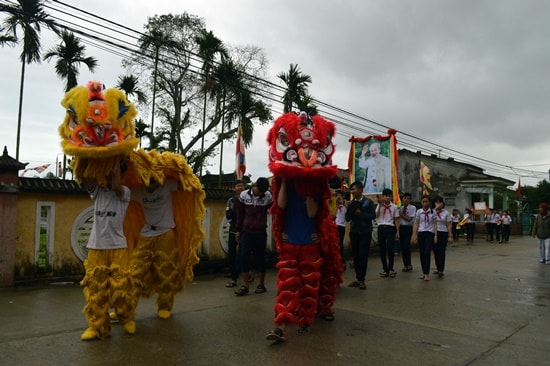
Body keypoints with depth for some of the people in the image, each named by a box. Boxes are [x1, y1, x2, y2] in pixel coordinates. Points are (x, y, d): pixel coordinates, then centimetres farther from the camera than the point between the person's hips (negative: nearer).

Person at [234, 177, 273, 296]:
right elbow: (240, 214, 5)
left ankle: (261, 284, 20)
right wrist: (238, 230, 7)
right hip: (246, 231, 1)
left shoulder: (268, 196, -5)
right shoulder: (244, 195, -2)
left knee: (260, 257, 6)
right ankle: (245, 285, 1)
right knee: (243, 256, -7)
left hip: (261, 232, -1)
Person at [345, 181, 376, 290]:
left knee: (363, 256, -3)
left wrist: (360, 213, -17)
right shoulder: (351, 203, 8)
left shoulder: (368, 202, -2)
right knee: (355, 256, 7)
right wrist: (351, 213, -14)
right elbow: (347, 218, 5)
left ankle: (361, 280, 4)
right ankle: (357, 278, 16)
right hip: (354, 232, 4)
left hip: (365, 232, -4)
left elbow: (372, 216, -7)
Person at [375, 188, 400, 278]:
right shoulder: (379, 206, 6)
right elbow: (376, 216, -8)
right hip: (381, 228, 1)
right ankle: (385, 269, 14)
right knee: (382, 249, 4)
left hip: (390, 228, -1)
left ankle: (390, 268, 8)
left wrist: (397, 231, 3)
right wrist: (380, 205, -10)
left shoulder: (394, 207, 6)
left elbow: (396, 220, 8)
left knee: (390, 249, -9)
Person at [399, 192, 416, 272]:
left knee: (406, 247, -8)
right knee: (402, 247, 6)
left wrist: (401, 214, -8)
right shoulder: (400, 208, 9)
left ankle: (408, 264, 9)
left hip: (408, 228, -4)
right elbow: (398, 219, 8)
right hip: (401, 227, 4)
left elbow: (409, 219, -10)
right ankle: (405, 265, 17)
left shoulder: (412, 208, -4)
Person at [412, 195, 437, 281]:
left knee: (427, 253, -11)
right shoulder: (419, 212, 5)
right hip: (421, 233, 2)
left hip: (430, 233, -2)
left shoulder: (432, 212, 3)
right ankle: (424, 272, 14)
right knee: (422, 253, 4)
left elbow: (435, 224, 3)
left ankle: (426, 274, -7)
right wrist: (414, 235, 0)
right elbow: (416, 224, 6)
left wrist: (435, 235, -4)